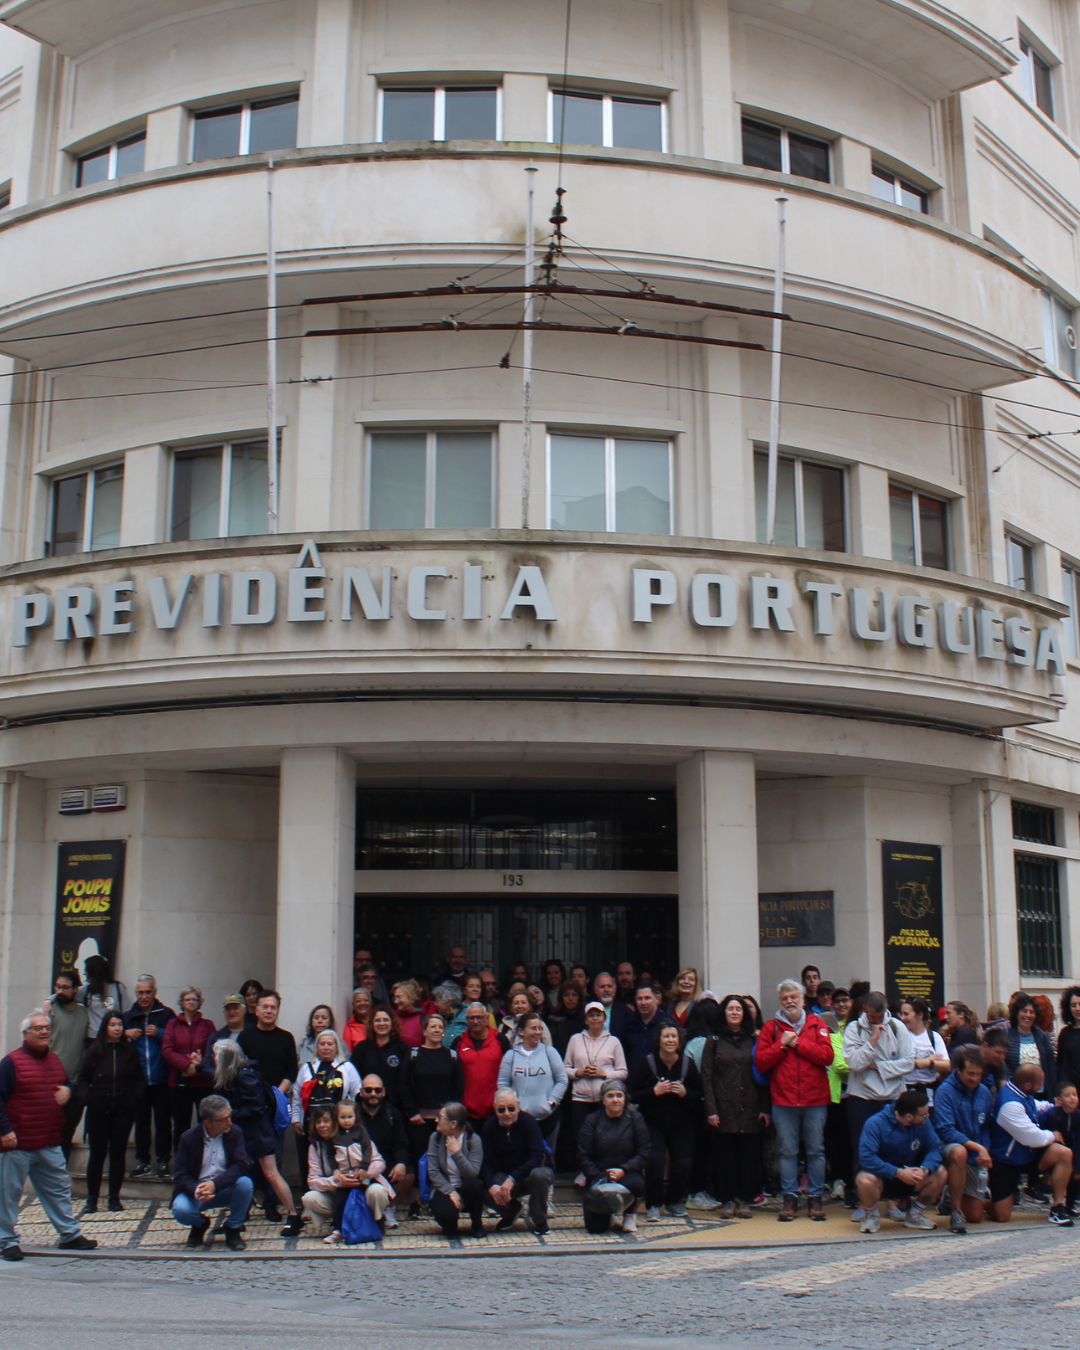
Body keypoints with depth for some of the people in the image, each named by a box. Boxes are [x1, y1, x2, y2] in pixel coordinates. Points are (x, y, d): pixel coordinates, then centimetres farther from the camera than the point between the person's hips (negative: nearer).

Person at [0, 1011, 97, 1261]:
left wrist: (67, 1090, 3)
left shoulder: (55, 1061, 13)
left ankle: (70, 1234, 21)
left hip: (50, 1144, 7)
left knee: (59, 1189, 12)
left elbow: (66, 1084, 28)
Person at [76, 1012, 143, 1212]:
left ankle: (114, 1197, 11)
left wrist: (136, 1097, -4)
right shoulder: (94, 1051, 2)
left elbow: (139, 1078, 11)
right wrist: (88, 1098, -11)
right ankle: (92, 1198, 9)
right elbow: (82, 1079, 3)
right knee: (97, 1154, 0)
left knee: (118, 1153, 4)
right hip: (99, 1111, -2)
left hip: (123, 1111, 2)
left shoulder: (129, 1051, 7)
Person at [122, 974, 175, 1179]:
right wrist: (125, 1034, -3)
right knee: (141, 1120, 7)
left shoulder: (166, 1014, 3)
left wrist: (159, 1034, -14)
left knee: (163, 1120, 0)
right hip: (137, 1079, 3)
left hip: (161, 1078, -3)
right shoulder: (128, 1016, 13)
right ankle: (142, 1161, 15)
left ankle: (163, 1161, 6)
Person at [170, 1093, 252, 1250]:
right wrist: (195, 1190, -34)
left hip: (226, 1190, 1)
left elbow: (241, 1165, -18)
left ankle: (233, 1229, -5)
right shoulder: (188, 1138, -9)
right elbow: (180, 1175, -12)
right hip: (196, 1190, 0)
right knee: (180, 1210, -31)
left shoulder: (235, 1132, -8)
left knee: (245, 1183, -31)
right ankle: (200, 1224, 7)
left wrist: (215, 1184, -33)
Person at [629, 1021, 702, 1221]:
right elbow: (631, 1094, -12)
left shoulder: (687, 1063, -2)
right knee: (654, 1159, -19)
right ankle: (653, 1205, -1)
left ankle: (675, 1201, 22)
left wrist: (686, 1093, -17)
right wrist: (654, 1091, -24)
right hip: (653, 1122, -2)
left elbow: (700, 1094, 3)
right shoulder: (647, 1063, -10)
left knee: (683, 1163, -5)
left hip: (681, 1124, 2)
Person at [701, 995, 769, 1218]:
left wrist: (765, 1108, -1)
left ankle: (745, 1200, 12)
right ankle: (727, 1200, 11)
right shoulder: (714, 1041, 6)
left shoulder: (754, 1040, 10)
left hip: (750, 1110, 1)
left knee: (749, 1156, 1)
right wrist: (711, 1109, -8)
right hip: (723, 1110, -1)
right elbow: (706, 1077, 1)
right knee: (724, 1156, 1)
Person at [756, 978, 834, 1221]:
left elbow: (827, 1055, -9)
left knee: (816, 1150, 4)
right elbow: (761, 1062, -2)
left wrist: (798, 1043, -10)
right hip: (783, 1101, 0)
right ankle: (790, 1198, 11)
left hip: (815, 1100, 0)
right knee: (788, 1151, 4)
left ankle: (816, 1198, 13)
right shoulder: (771, 1027, 6)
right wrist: (782, 1044, -11)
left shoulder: (817, 1024, 6)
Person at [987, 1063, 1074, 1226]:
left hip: (1027, 1153, 8)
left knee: (1064, 1154, -16)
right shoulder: (1009, 1104, -32)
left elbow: (1038, 1106, 25)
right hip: (1006, 1162, -8)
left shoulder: (1021, 1092, -2)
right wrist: (1053, 1136, -8)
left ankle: (1058, 1207, -7)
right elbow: (1032, 1138, -27)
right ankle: (988, 1198, 24)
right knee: (1001, 1217, -10)